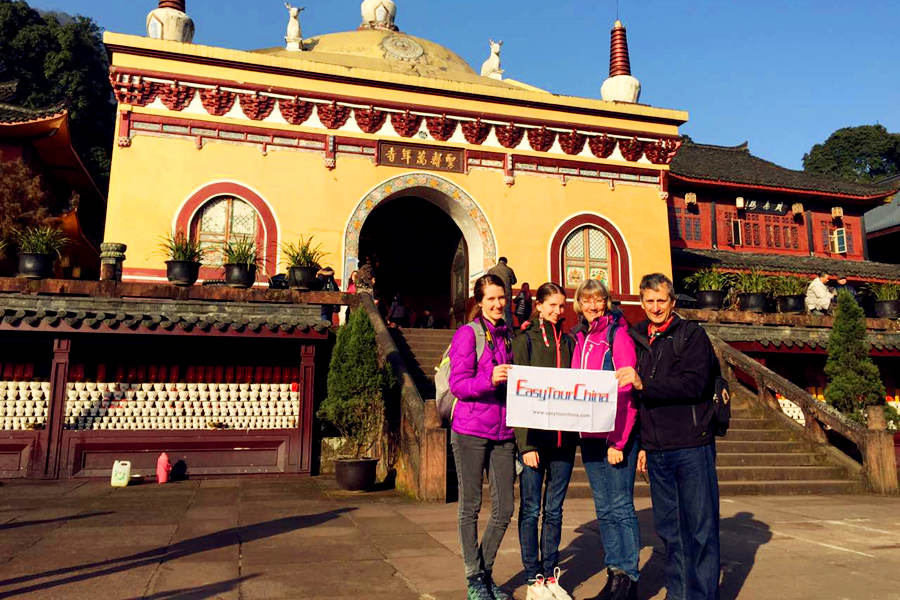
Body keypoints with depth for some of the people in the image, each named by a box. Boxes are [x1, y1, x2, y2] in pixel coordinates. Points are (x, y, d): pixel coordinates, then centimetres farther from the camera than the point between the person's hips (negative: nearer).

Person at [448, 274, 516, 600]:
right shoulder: (467, 334, -5)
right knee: (470, 507, 5)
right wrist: (489, 379, -28)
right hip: (471, 432, -5)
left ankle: (486, 573, 27)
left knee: (504, 509, 7)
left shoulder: (508, 337, 14)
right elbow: (458, 384, -12)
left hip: (503, 432, 6)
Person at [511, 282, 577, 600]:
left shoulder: (568, 341, 10)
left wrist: (577, 431, 2)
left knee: (555, 510, 12)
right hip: (534, 437, -4)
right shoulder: (525, 340, -4)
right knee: (531, 510, 5)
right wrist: (525, 443, -14)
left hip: (564, 437, 4)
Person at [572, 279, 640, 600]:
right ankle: (614, 574, 23)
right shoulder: (580, 338, 12)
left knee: (620, 506, 0)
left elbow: (628, 392, -13)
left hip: (617, 435, -7)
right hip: (589, 435, 7)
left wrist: (618, 441, -17)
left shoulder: (618, 335, -8)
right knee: (603, 509, 12)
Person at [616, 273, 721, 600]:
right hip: (656, 451, 5)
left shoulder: (692, 334, -2)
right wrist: (640, 442, 14)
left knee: (700, 527, 2)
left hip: (692, 447, -5)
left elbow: (694, 384, -17)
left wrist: (644, 384, -24)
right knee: (668, 529, 12)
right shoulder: (637, 338, 13)